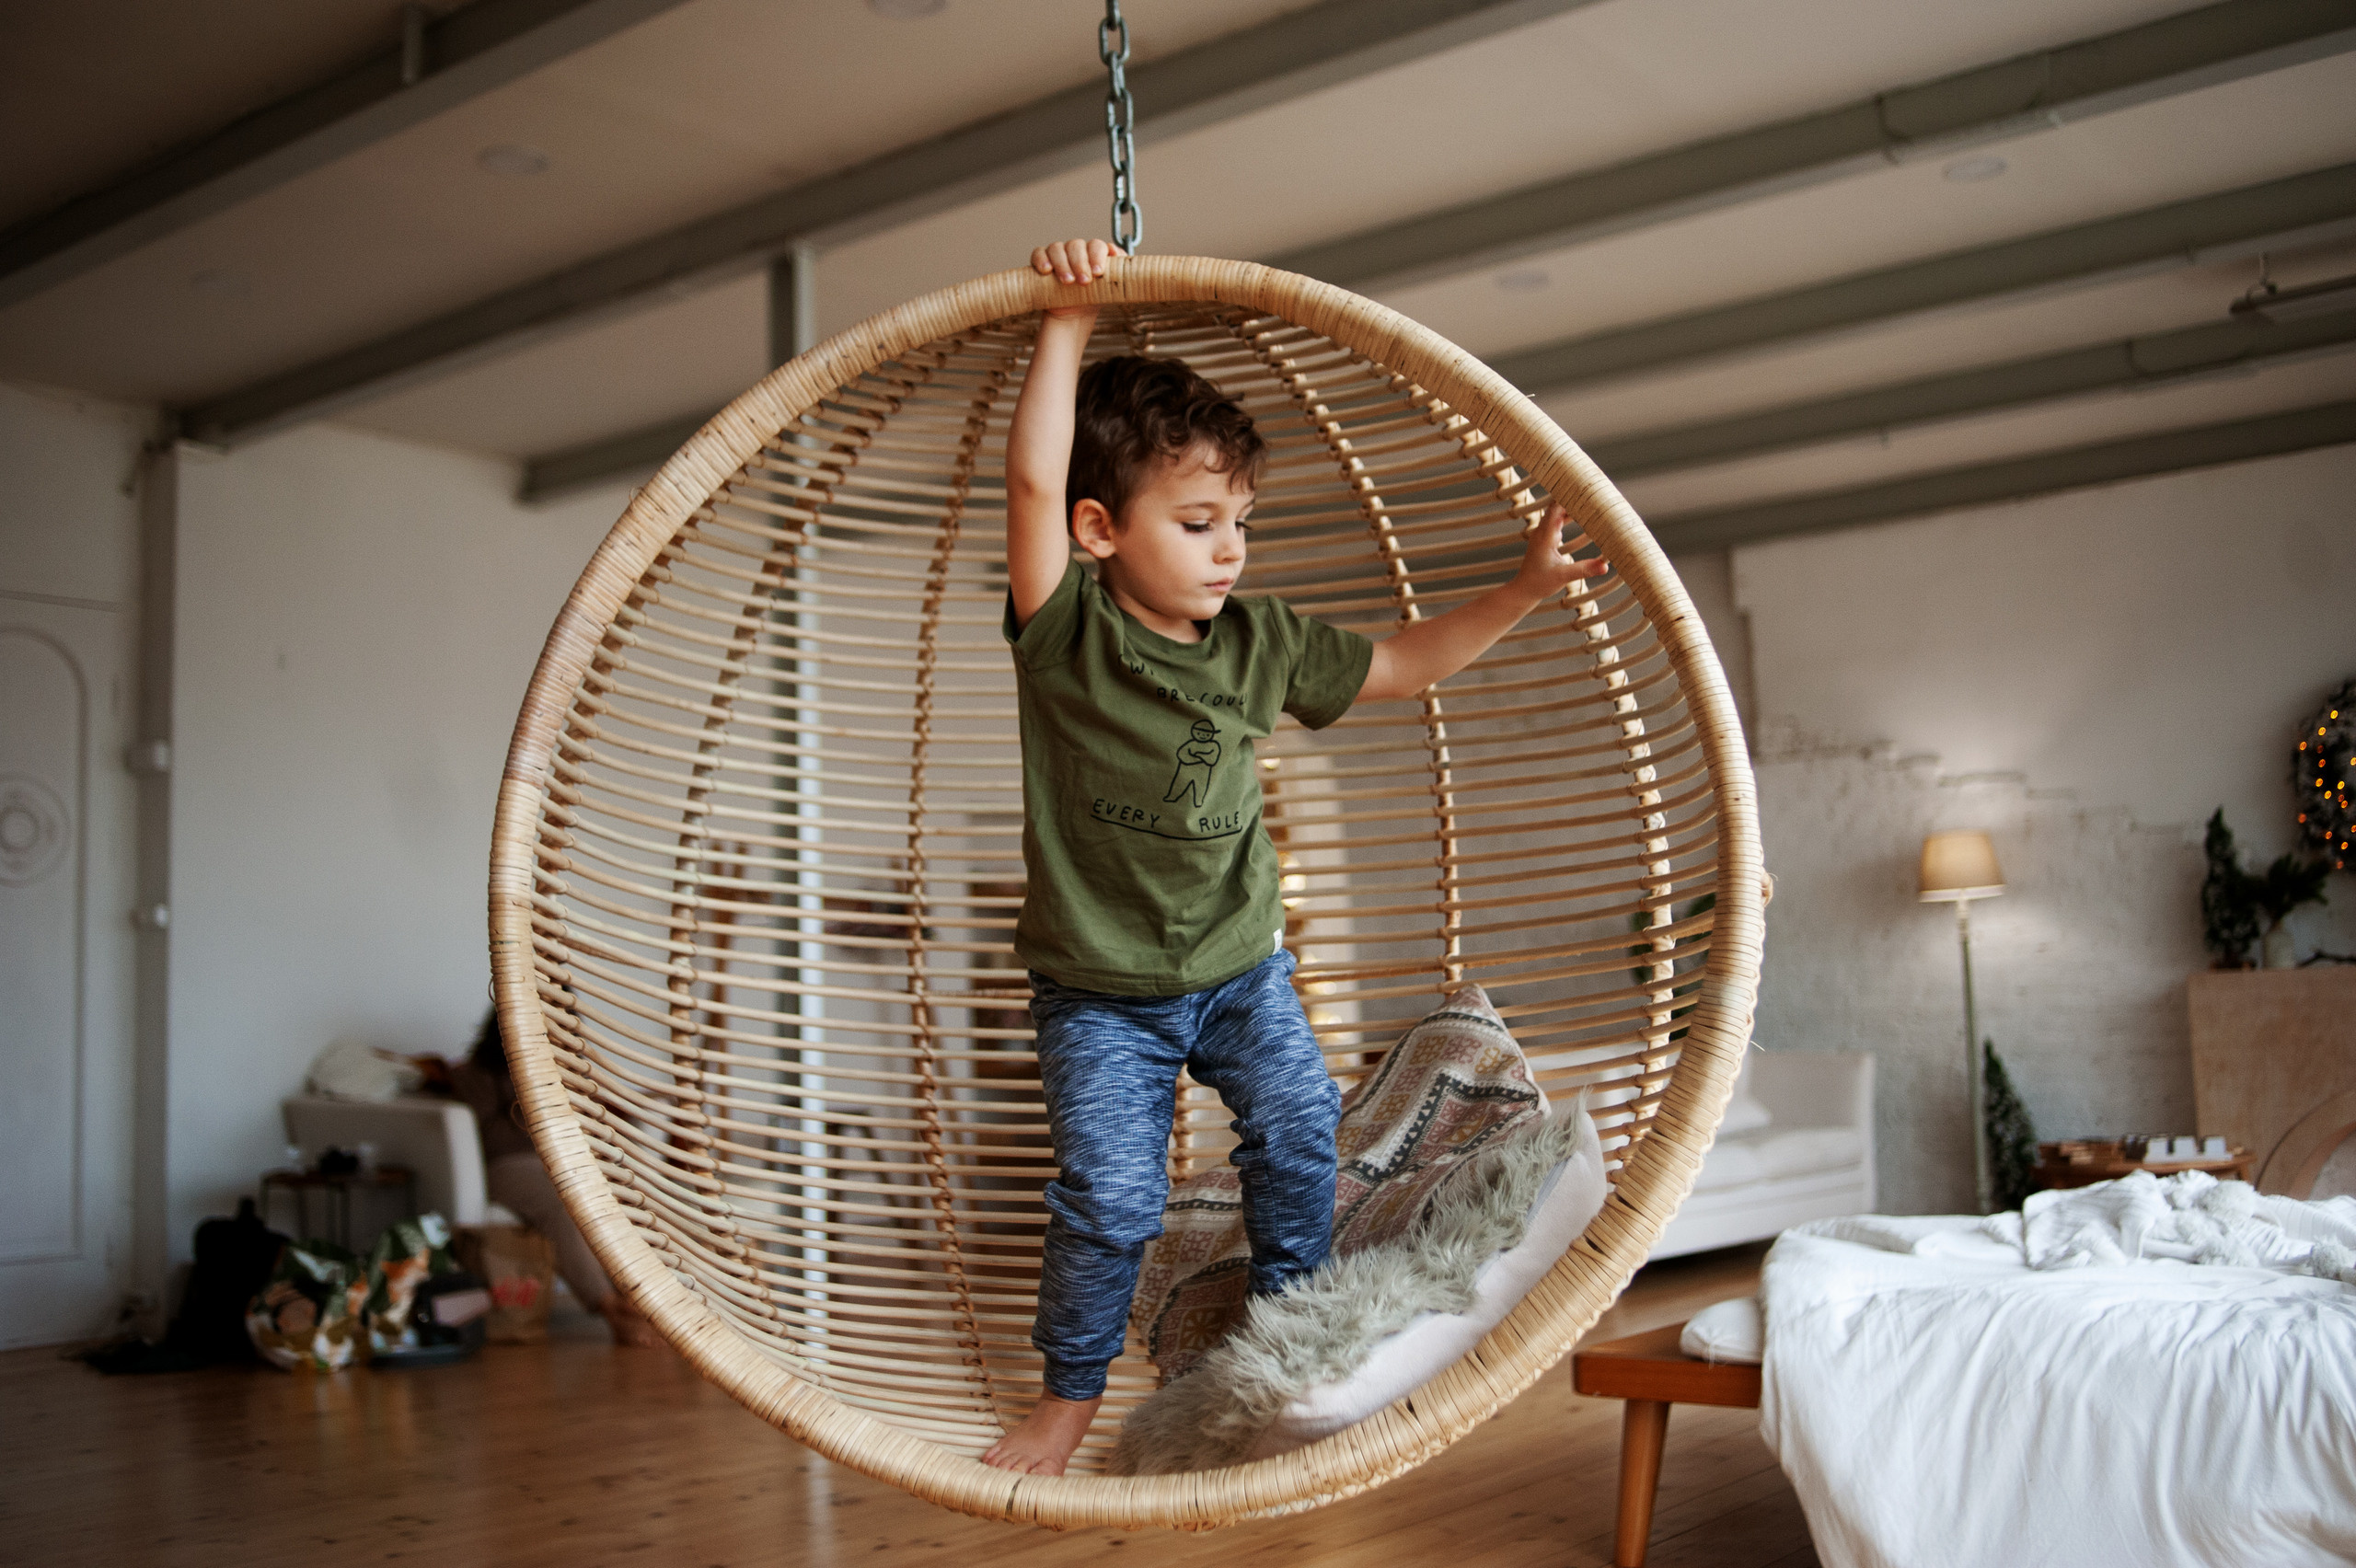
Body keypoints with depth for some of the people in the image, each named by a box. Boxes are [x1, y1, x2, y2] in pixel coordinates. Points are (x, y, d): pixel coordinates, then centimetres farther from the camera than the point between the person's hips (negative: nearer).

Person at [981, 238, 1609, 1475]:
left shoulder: (1259, 645, -3)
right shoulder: (1065, 633, -17)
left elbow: (1403, 665, 6)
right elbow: (1033, 480, -31)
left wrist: (1523, 591, 0)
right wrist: (1067, 322, -31)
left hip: (1241, 964, 4)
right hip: (1099, 989, -4)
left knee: (1298, 1132, 4)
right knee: (1108, 1197, -5)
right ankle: (1072, 1388, 18)